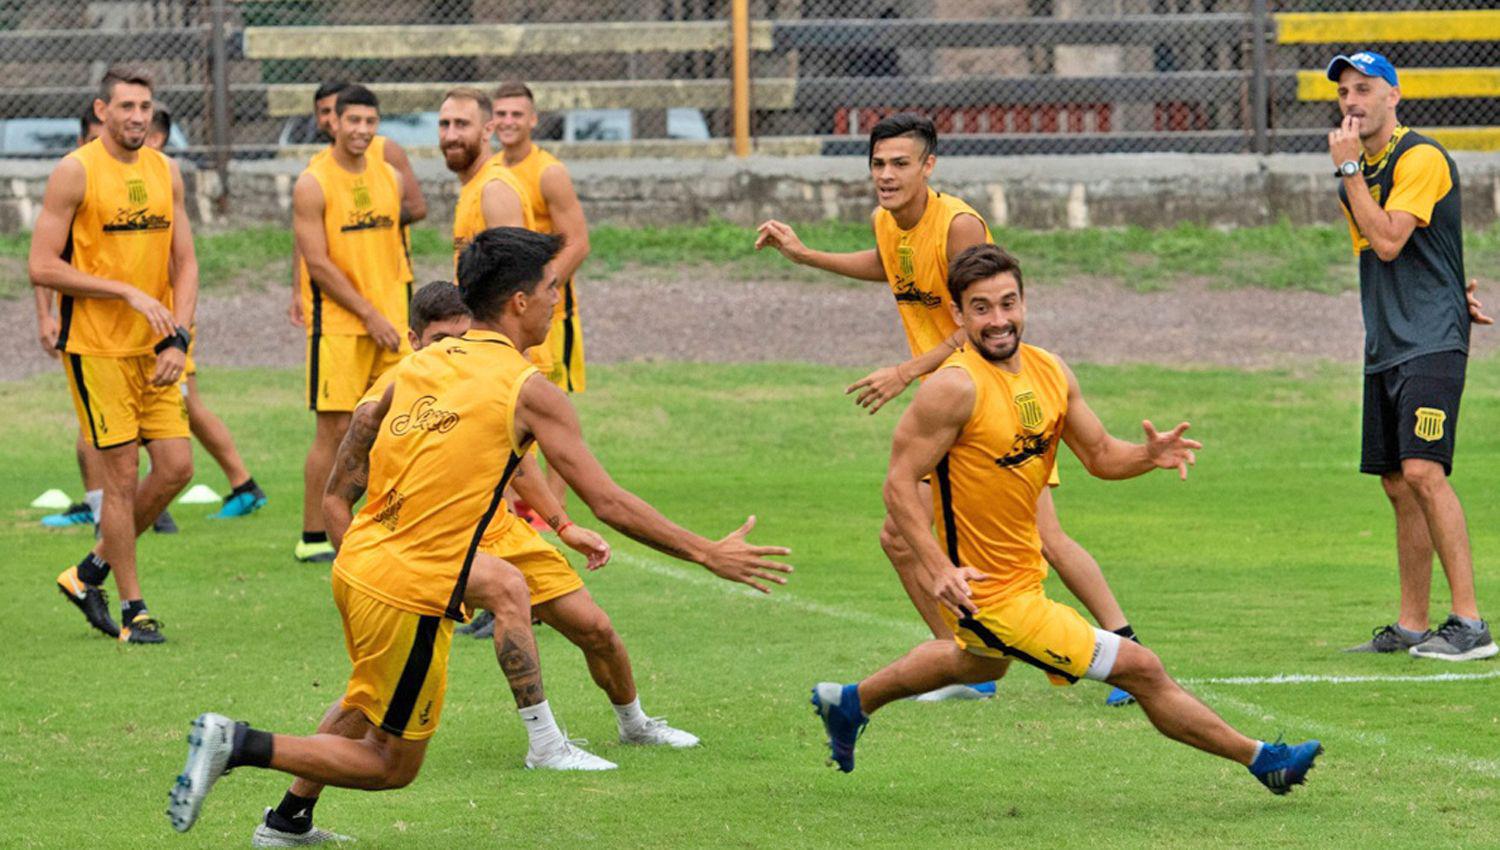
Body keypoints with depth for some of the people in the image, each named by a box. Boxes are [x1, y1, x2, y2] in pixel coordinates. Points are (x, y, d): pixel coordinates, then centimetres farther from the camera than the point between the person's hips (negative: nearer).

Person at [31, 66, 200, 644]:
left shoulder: (166, 173, 9)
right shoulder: (75, 173, -10)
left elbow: (184, 264, 11)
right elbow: (42, 267, -13)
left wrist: (178, 338, -3)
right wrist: (129, 293, -17)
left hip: (154, 349, 6)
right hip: (96, 348, -6)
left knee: (176, 467, 1)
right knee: (123, 474, -5)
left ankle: (90, 573, 19)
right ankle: (132, 608, 6)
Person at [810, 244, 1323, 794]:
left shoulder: (1049, 372, 1)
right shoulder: (956, 387, -23)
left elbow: (1099, 455, 8)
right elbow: (900, 484, -22)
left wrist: (1150, 456, -13)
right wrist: (938, 569, -32)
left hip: (1024, 571, 9)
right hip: (988, 591, -9)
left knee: (980, 664, 40)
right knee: (1141, 671, -6)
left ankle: (849, 704, 59)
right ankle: (1259, 759, 8)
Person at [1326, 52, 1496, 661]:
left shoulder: (1420, 159, -10)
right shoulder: (1360, 175, 17)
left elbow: (1388, 241, -18)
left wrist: (1349, 171, -11)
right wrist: (1447, 296, 5)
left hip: (1432, 342, -9)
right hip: (1385, 347, 9)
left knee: (1423, 472, -20)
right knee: (1399, 486, 7)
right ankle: (1410, 628, 11)